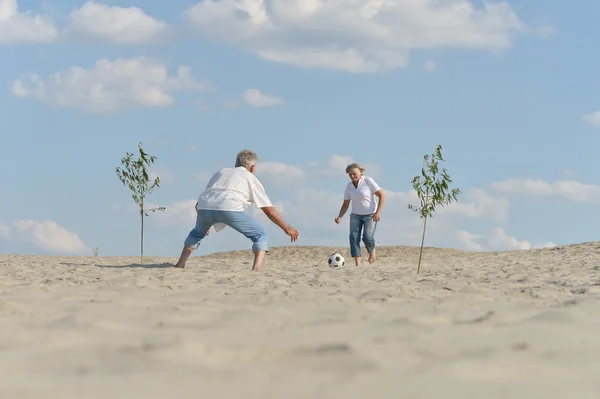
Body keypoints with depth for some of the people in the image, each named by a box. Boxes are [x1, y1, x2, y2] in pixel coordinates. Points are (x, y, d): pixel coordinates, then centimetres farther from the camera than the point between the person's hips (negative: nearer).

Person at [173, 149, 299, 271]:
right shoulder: (251, 178, 25)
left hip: (204, 207, 5)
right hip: (229, 208, -4)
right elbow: (269, 210, 20)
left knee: (197, 232, 36)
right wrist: (286, 228, 31)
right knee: (261, 235, 10)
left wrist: (203, 224, 55)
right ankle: (257, 267, -11)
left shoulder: (220, 172, 36)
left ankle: (180, 264, 29)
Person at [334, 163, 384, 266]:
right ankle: (357, 264, -14)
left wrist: (378, 212, -18)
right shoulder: (349, 186, 4)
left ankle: (372, 252, 16)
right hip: (355, 215, 5)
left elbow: (381, 196, -10)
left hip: (370, 215, -5)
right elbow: (345, 204, 10)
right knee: (354, 237, -13)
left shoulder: (368, 181, -11)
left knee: (367, 237, -19)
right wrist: (339, 217, -6)